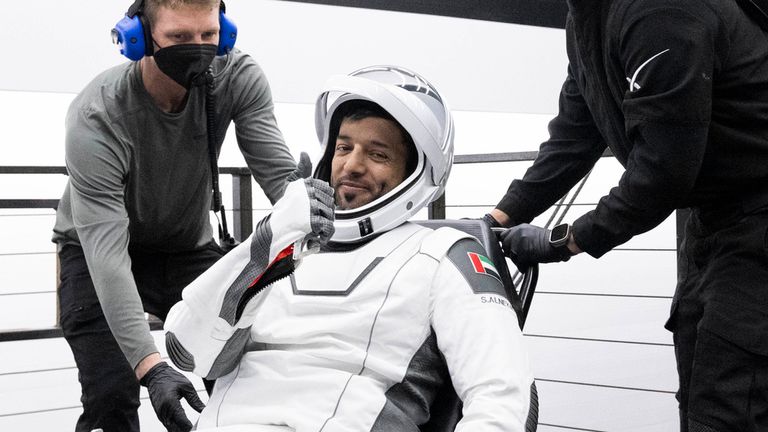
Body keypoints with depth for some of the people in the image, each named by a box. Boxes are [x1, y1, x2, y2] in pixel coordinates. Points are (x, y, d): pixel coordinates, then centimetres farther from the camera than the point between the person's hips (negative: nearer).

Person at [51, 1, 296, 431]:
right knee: (112, 396, -19)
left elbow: (279, 173, -25)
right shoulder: (97, 117, -33)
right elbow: (106, 253, -39)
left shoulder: (238, 77, -21)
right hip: (97, 253, -3)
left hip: (189, 246, 4)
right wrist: (151, 367, -49)